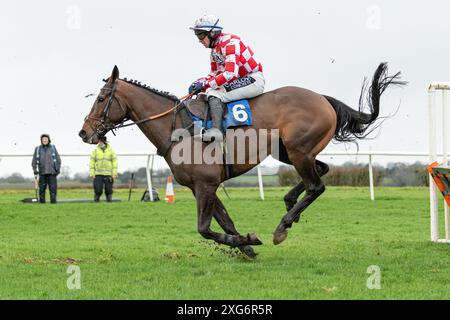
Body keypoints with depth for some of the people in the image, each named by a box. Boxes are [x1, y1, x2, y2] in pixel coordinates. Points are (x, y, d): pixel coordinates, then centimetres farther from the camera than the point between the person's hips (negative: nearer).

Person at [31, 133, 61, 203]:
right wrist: (35, 171, 5)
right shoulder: (38, 149, 8)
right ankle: (42, 202, 5)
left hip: (52, 172, -1)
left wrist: (58, 169, 3)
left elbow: (58, 159, 10)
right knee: (42, 189, -1)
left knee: (53, 188, -6)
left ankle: (53, 201, -3)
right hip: (42, 173, 1)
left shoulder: (53, 148, 7)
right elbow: (34, 161, 12)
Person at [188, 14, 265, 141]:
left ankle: (216, 129, -38)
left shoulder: (230, 42, -18)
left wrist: (206, 84, -25)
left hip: (254, 79, -10)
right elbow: (214, 74, 17)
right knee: (203, 95, 9)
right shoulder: (215, 50, 13)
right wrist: (200, 82, -4)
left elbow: (230, 73, -28)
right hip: (241, 80, 10)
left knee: (214, 93, -26)